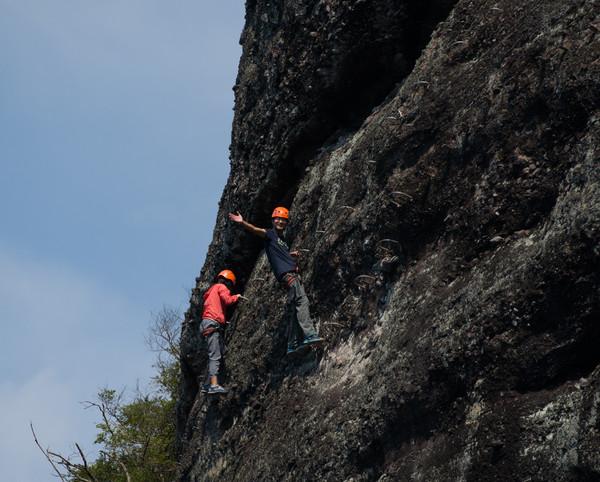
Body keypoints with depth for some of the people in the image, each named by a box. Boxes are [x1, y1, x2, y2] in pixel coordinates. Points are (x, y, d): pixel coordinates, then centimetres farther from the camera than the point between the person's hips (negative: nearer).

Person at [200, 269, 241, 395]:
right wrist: (236, 297, 4)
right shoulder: (221, 287, 2)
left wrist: (223, 321, 23)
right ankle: (214, 385, -26)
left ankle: (207, 385, 7)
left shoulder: (212, 289, 29)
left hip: (207, 322, 10)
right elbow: (227, 300, -15)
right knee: (215, 356, -16)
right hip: (213, 323, -10)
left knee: (217, 354, 10)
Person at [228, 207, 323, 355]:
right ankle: (309, 334, -33)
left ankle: (292, 345, 5)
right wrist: (242, 223, -33)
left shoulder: (283, 240, 27)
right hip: (285, 274, -8)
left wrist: (292, 255, 15)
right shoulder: (270, 234, 4)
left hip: (292, 273, 8)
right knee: (302, 300, -22)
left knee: (293, 309, 5)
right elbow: (255, 230, -14)